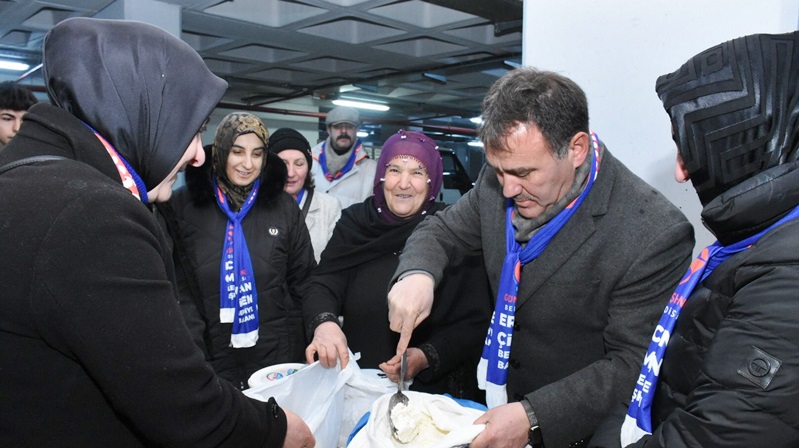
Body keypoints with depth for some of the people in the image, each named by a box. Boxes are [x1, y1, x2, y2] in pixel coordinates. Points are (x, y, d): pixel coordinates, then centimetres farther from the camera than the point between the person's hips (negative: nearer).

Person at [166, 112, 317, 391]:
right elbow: (179, 287, -4)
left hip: (277, 357, 1)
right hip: (213, 358, -1)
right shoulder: (185, 205, -2)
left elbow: (304, 281, 8)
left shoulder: (283, 207, 3)